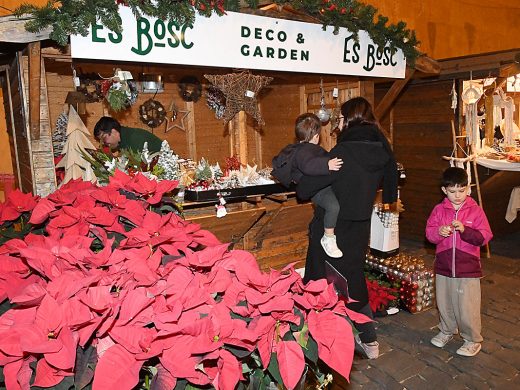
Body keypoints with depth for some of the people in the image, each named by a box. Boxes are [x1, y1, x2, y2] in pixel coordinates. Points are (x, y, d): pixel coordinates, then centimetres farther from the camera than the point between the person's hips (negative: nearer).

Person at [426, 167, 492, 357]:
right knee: (444, 303, 18)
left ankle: (473, 339, 24)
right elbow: (429, 233, -2)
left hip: (468, 269, -3)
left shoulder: (475, 210, -6)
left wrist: (464, 230, -25)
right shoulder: (439, 210, 0)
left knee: (467, 307, 3)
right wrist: (439, 232, -23)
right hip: (443, 266, 3)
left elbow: (484, 237, -10)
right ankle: (447, 331, 40)